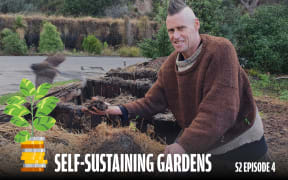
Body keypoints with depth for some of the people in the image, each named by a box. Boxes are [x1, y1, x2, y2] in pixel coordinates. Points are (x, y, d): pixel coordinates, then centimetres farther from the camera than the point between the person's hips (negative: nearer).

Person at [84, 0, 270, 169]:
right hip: (199, 144, 5)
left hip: (241, 143, -5)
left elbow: (220, 108, -33)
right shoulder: (169, 66, -5)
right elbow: (153, 101, 0)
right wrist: (122, 110, -19)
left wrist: (184, 145, -35)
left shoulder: (221, 50, -26)